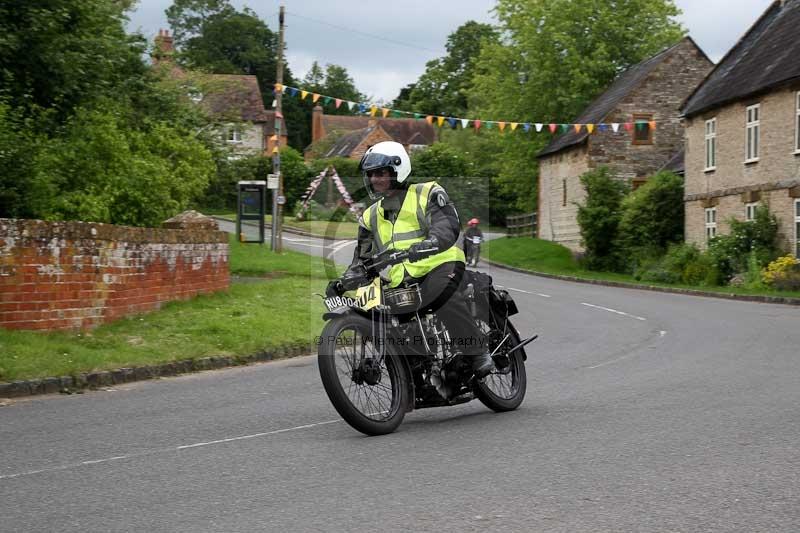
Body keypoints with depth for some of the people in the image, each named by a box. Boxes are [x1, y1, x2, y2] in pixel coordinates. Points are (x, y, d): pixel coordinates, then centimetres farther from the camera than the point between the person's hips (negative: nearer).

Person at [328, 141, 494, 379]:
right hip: (399, 281, 6)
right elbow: (363, 257, 28)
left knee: (439, 293, -37)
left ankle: (479, 353, -32)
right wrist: (346, 280, 8)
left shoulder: (427, 194, 3)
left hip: (440, 264, -6)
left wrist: (422, 248, -34)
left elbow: (448, 228, -14)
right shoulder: (371, 216, 22)